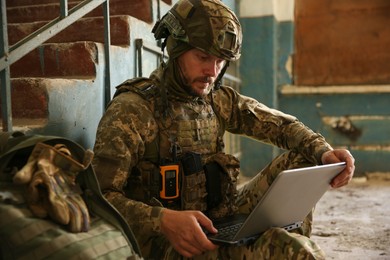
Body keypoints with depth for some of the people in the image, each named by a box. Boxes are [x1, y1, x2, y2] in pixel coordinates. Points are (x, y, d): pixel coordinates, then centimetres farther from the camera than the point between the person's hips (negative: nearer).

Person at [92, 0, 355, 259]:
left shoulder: (220, 100, 5)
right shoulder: (131, 110, -14)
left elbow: (280, 124, 9)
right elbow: (100, 197, -18)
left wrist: (323, 151, -12)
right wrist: (162, 220, -36)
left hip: (222, 225, 7)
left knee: (300, 160, -1)